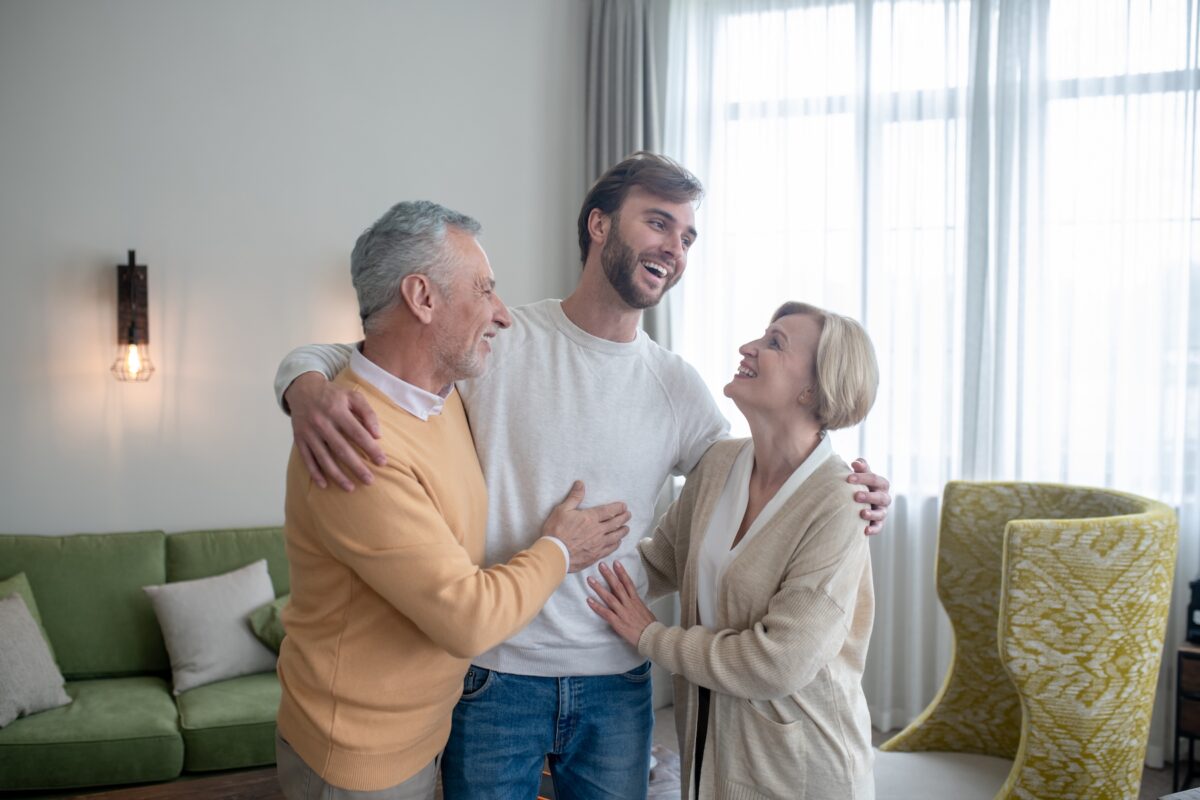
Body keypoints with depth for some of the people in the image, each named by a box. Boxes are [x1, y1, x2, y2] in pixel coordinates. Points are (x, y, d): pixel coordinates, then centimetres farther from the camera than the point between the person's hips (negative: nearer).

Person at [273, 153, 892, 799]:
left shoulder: (677, 387, 3)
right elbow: (324, 356, -6)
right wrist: (311, 394, -31)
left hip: (616, 680, 3)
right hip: (492, 673, -3)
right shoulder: (495, 342, -9)